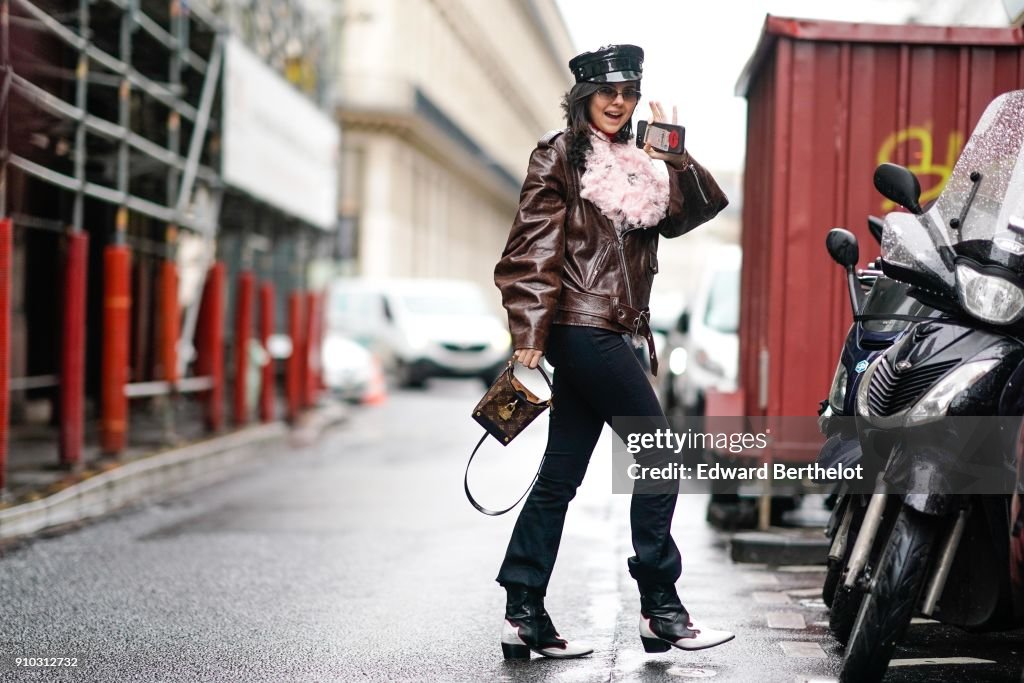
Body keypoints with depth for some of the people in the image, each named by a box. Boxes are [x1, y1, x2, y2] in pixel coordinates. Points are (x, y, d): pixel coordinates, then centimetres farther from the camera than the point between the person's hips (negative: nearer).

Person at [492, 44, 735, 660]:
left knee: (562, 474, 6)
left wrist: (675, 154, 0)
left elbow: (703, 207, 13)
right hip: (583, 327, -8)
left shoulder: (635, 166, 20)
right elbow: (533, 250, -10)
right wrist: (529, 333, -18)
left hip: (605, 334, 8)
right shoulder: (560, 156, -2)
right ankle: (661, 612, -1)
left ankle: (524, 616, 8)